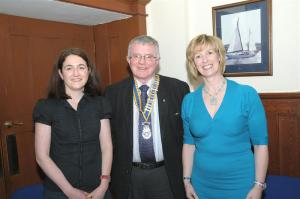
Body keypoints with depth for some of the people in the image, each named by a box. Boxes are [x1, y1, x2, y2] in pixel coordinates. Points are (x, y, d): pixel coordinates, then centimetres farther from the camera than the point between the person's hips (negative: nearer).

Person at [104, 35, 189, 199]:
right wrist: (110, 175, 1)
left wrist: (186, 174, -3)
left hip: (167, 175, 0)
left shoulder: (179, 89, -5)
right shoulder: (113, 93, -2)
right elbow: (109, 136, 3)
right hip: (127, 177, 1)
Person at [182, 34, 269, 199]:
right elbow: (189, 143, 4)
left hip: (240, 185, -2)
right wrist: (187, 181, 5)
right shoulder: (189, 101, -3)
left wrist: (258, 186, -10)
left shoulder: (247, 94, -11)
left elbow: (260, 144, -8)